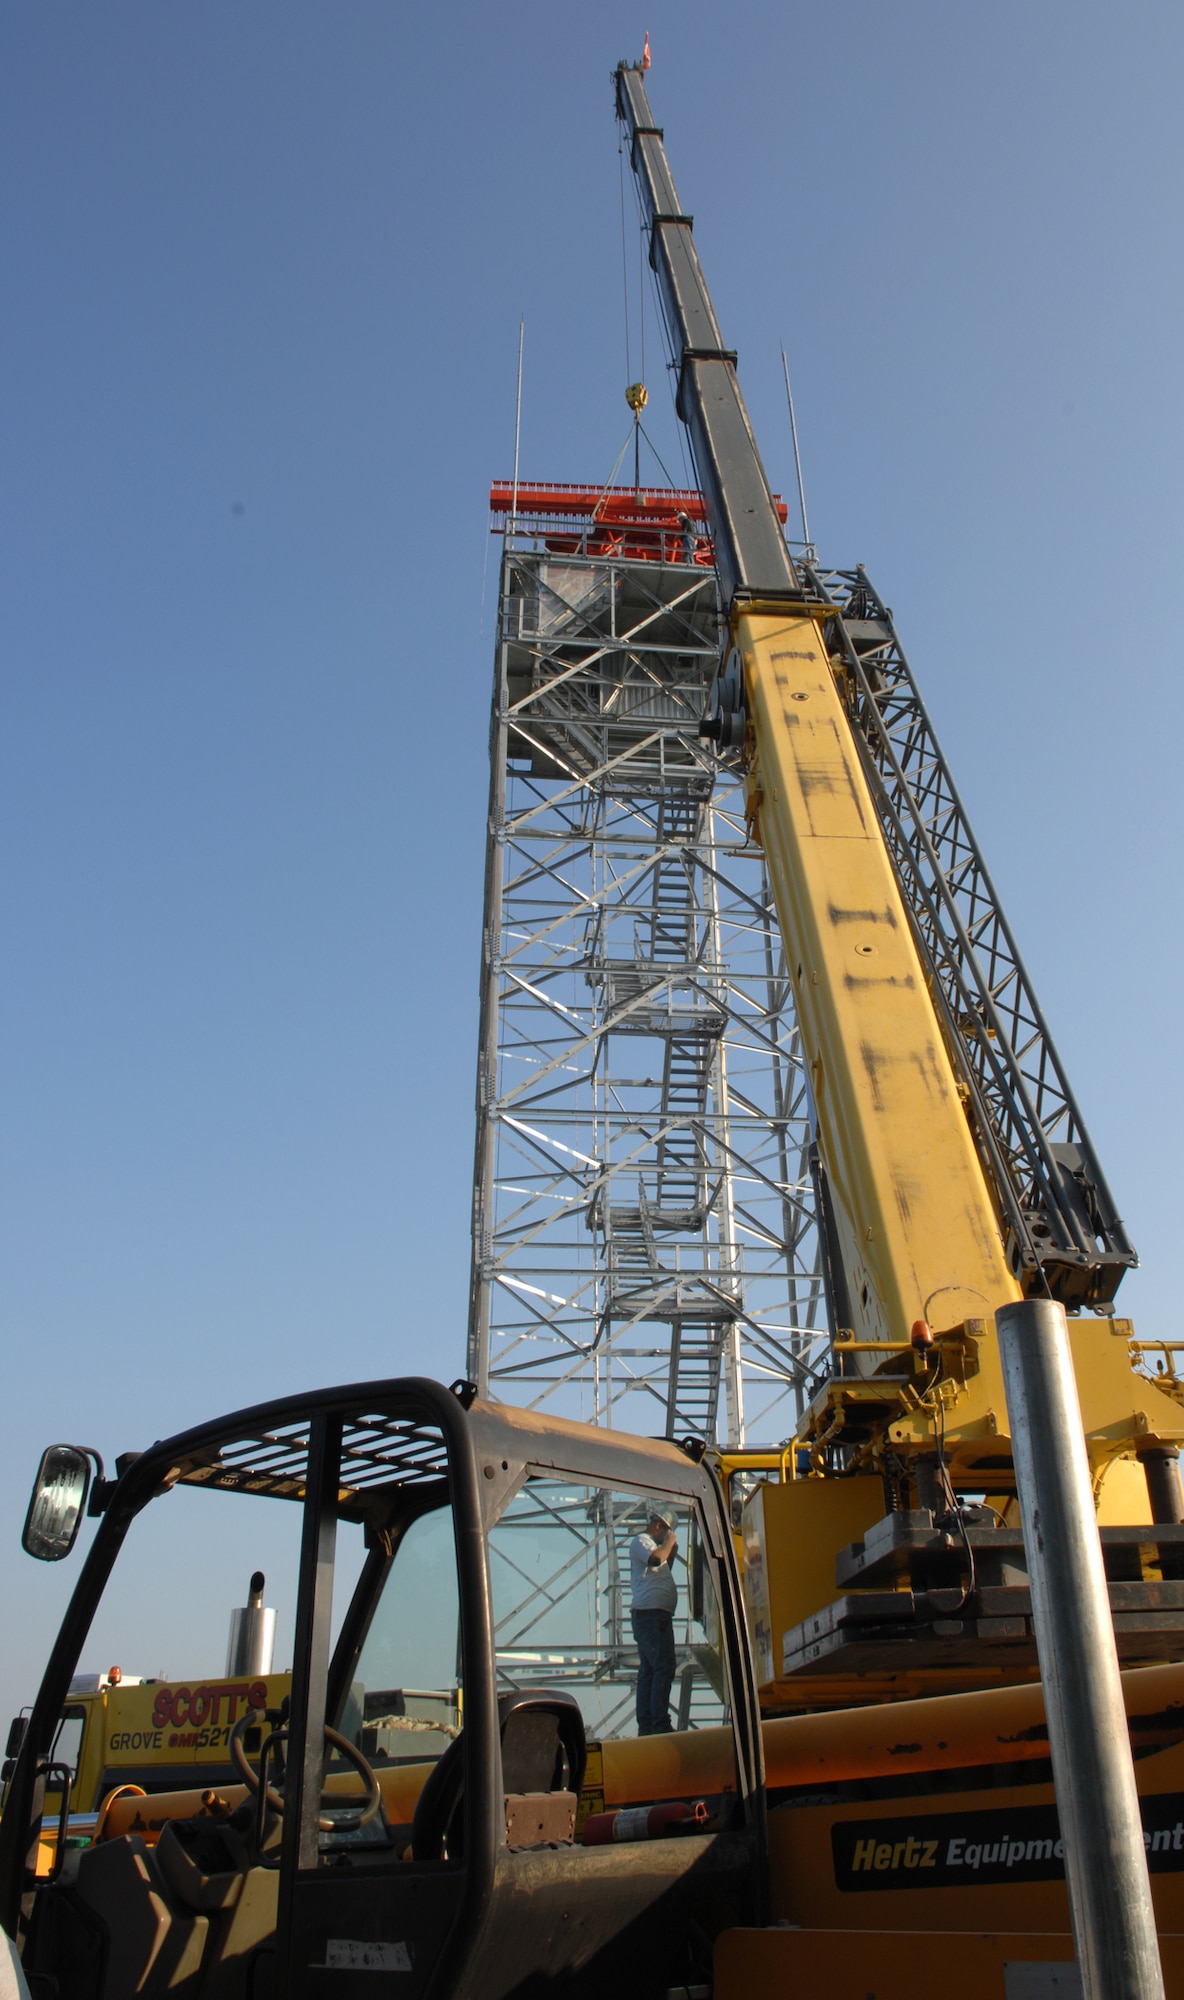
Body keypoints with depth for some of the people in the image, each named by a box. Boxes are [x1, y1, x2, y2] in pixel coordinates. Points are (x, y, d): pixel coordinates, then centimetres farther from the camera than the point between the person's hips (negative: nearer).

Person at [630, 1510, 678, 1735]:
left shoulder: (648, 1543, 26)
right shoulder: (640, 1540, -5)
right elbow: (656, 1558, -24)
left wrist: (672, 1550, 19)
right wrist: (669, 1542, -7)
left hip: (654, 1614, 11)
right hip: (651, 1613, -11)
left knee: (649, 1670, 9)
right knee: (663, 1670, -13)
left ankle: (646, 1726, 11)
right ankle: (660, 1726, -15)